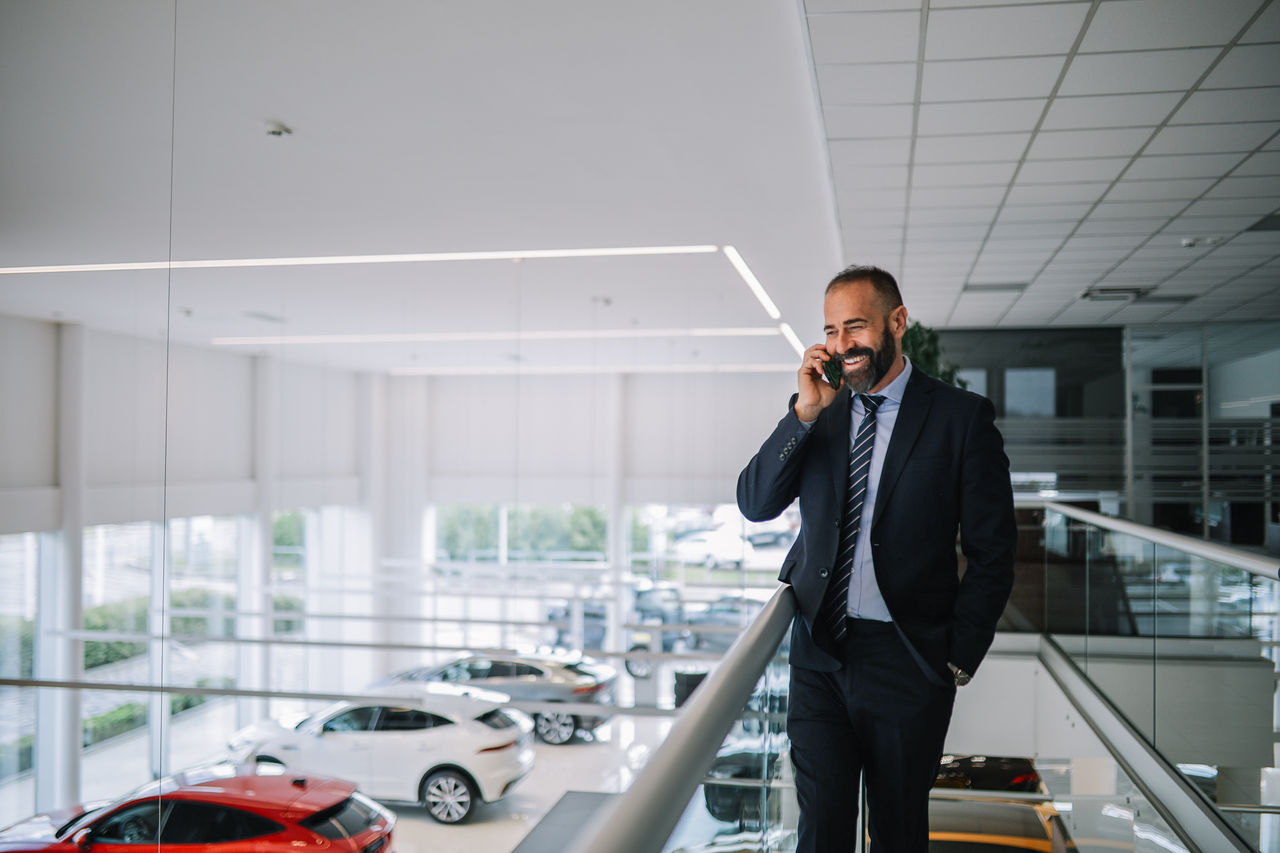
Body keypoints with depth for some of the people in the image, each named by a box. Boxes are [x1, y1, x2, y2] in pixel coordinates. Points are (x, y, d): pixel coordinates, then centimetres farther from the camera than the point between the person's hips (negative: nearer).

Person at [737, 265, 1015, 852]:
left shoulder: (962, 417, -4)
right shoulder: (816, 413, 7)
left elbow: (992, 553, -1)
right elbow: (754, 505, -1)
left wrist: (959, 657, -4)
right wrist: (805, 411, -12)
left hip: (908, 660, -2)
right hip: (819, 653, 3)